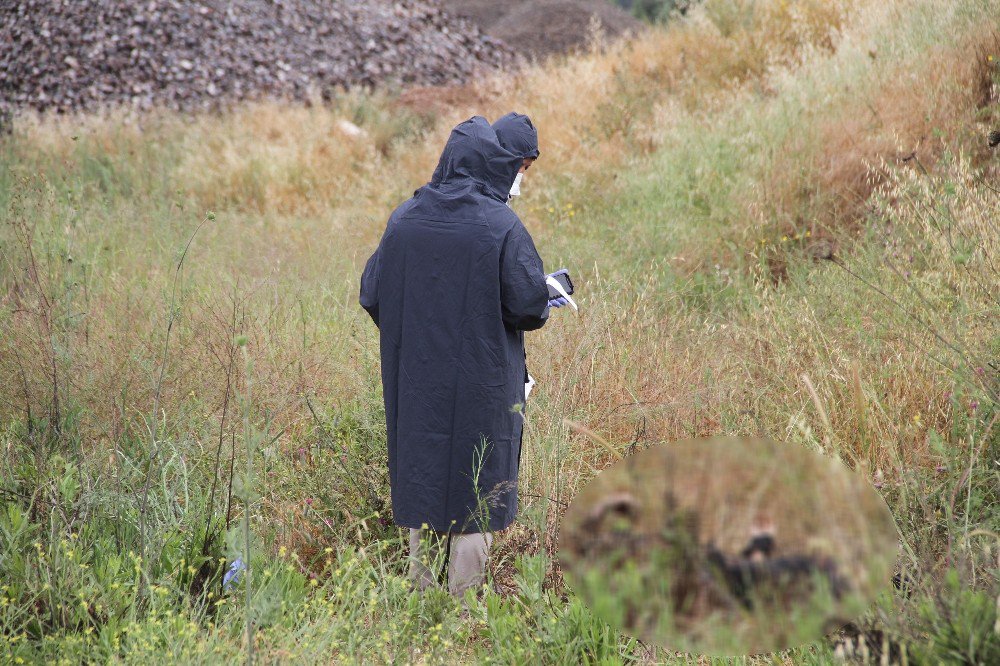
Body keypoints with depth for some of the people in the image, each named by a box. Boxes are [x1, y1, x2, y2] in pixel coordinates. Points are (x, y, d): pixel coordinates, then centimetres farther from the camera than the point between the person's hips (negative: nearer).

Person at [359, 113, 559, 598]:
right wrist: (547, 299, 8)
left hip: (414, 388, 4)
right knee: (473, 502, 6)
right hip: (480, 389, -4)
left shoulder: (405, 217, 0)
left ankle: (422, 594, 23)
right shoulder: (501, 226, -15)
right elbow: (529, 307, -14)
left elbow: (372, 296, 4)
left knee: (421, 487, 15)